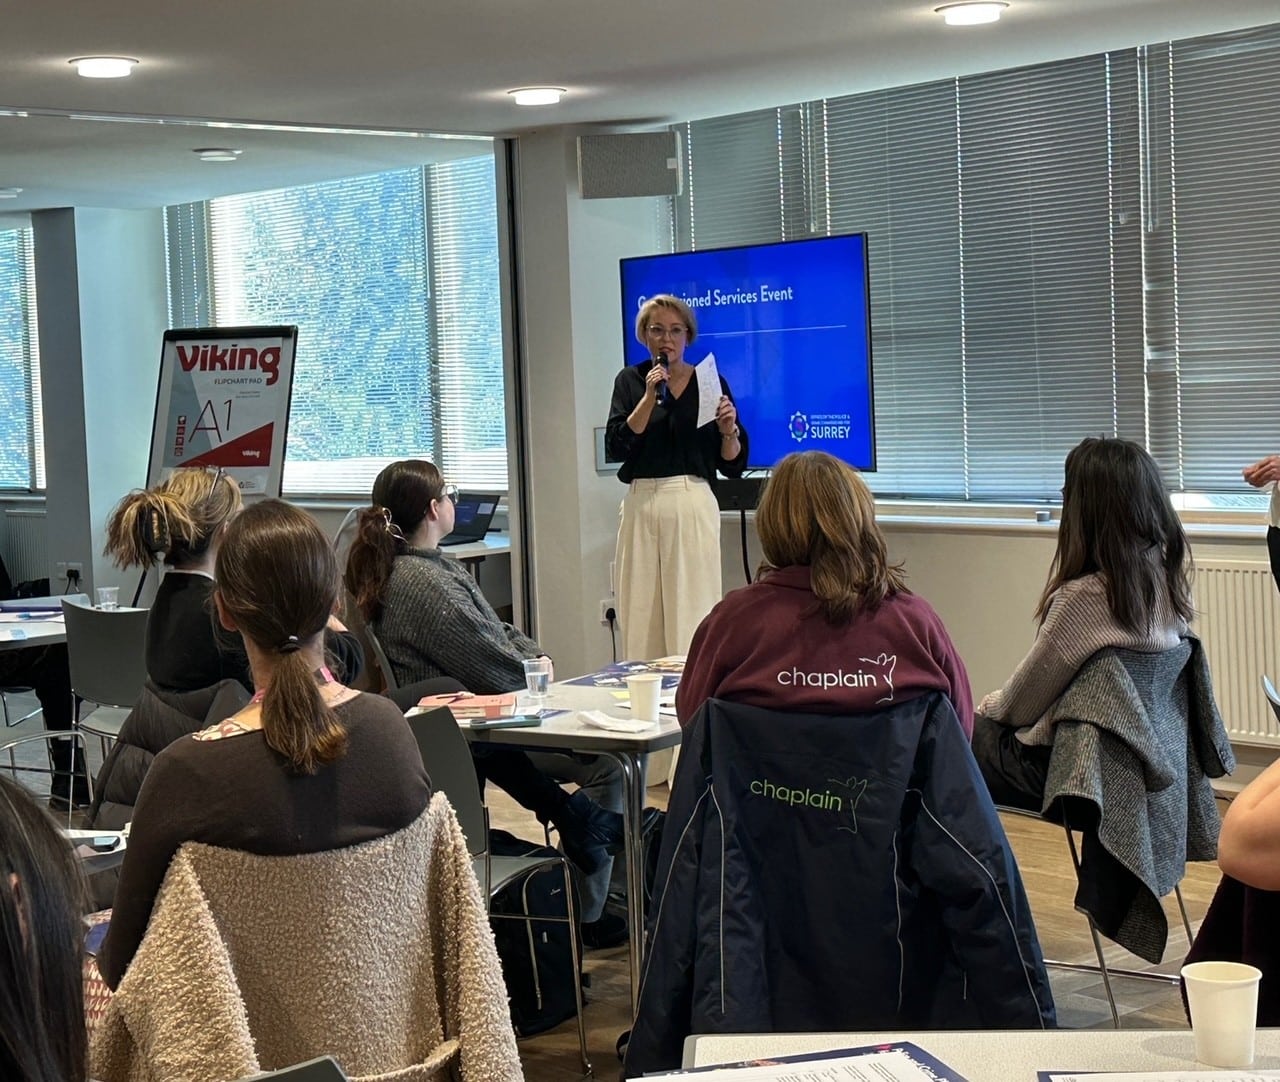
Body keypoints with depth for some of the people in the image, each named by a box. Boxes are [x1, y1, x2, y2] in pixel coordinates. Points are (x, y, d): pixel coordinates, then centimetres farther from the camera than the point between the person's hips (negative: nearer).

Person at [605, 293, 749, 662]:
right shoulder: (630, 381, 11)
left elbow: (732, 464, 7)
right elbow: (616, 446, -3)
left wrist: (728, 430, -13)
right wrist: (650, 396, -7)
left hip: (692, 503, -2)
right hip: (640, 504, 2)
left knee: (692, 611, -6)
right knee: (640, 614, 1)